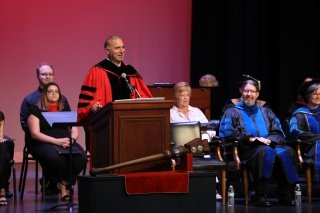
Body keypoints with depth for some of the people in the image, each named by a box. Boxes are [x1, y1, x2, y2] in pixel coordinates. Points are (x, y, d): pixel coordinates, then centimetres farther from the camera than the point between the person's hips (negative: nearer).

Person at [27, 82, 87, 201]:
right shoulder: (36, 110, 5)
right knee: (55, 158, -39)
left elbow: (75, 130, 15)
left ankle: (64, 184, -12)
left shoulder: (65, 110, 19)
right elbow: (35, 133, -5)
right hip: (43, 143, -4)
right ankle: (64, 185, -12)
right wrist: (56, 141, -17)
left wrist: (71, 139, -10)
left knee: (81, 157, -30)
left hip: (66, 143, 4)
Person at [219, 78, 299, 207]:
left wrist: (269, 140, -5)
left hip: (268, 145, 4)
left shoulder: (266, 112, 27)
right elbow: (227, 133, -2)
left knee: (286, 152, -29)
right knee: (265, 152, -38)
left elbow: (278, 133, 18)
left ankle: (285, 194, -28)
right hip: (246, 149, -4)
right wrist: (249, 138, -12)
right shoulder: (232, 112, 15)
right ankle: (260, 195, -39)